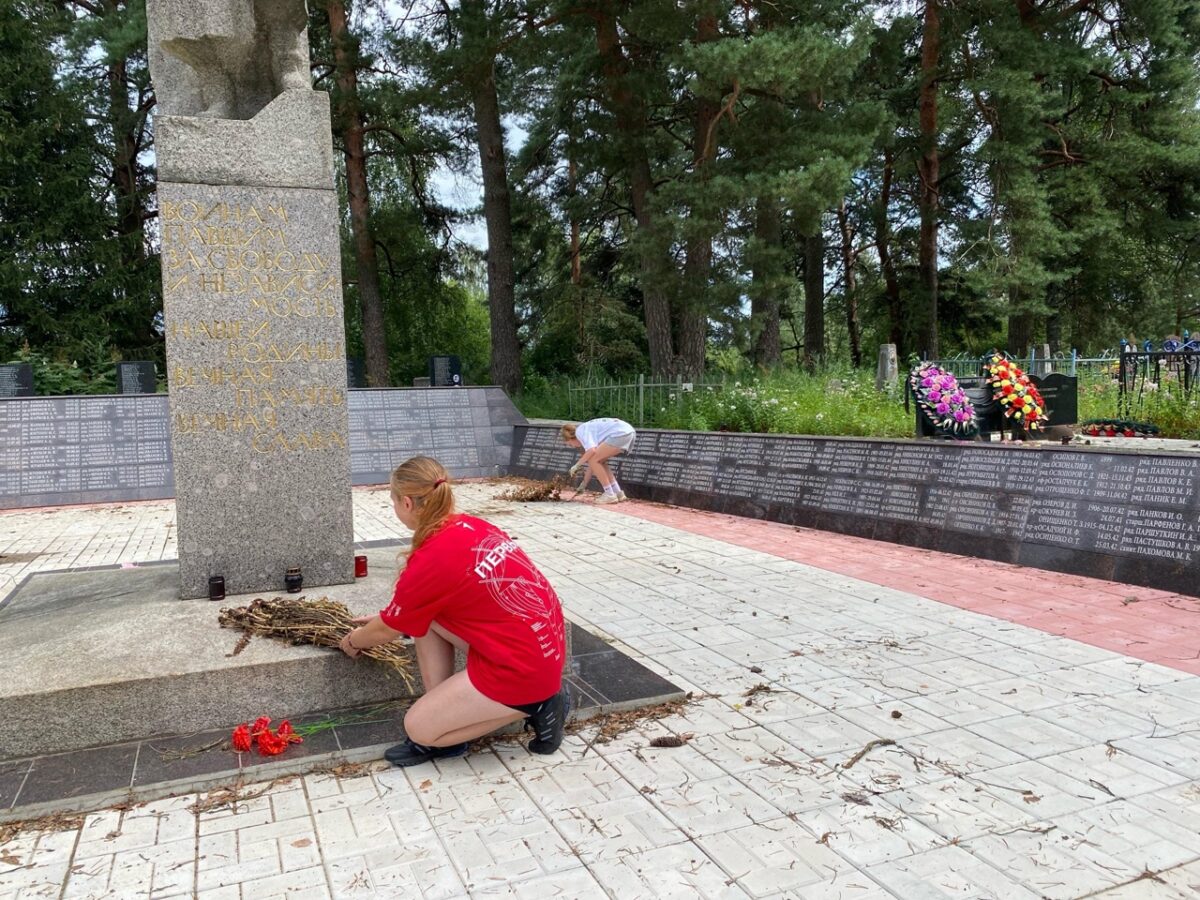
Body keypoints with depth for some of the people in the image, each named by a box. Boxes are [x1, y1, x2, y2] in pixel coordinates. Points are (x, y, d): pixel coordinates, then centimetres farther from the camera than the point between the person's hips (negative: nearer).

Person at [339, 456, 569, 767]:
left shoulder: (430, 561, -19)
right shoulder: (470, 527, 5)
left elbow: (388, 631, 1)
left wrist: (353, 641, 21)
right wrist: (387, 616, 31)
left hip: (523, 666, -9)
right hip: (542, 643, 9)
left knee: (418, 727, 2)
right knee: (422, 613, 8)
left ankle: (536, 704, 5)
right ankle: (441, 713, 12)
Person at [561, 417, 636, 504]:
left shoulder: (580, 431, 1)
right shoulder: (589, 431, 27)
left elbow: (591, 451, -16)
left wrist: (577, 465, -3)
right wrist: (584, 483, 36)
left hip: (621, 434, -10)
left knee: (593, 460, -3)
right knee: (598, 462, 18)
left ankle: (610, 494, -1)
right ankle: (618, 493, 16)